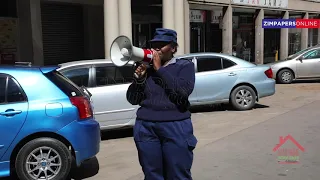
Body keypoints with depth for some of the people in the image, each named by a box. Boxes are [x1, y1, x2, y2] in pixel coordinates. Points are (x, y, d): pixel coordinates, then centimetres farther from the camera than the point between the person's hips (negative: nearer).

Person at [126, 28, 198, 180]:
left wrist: (159, 69, -9)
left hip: (175, 127, -3)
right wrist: (139, 77, -5)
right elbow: (132, 99, 10)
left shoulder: (184, 66, 5)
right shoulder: (146, 68, 13)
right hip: (145, 128, 3)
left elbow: (182, 92, -14)